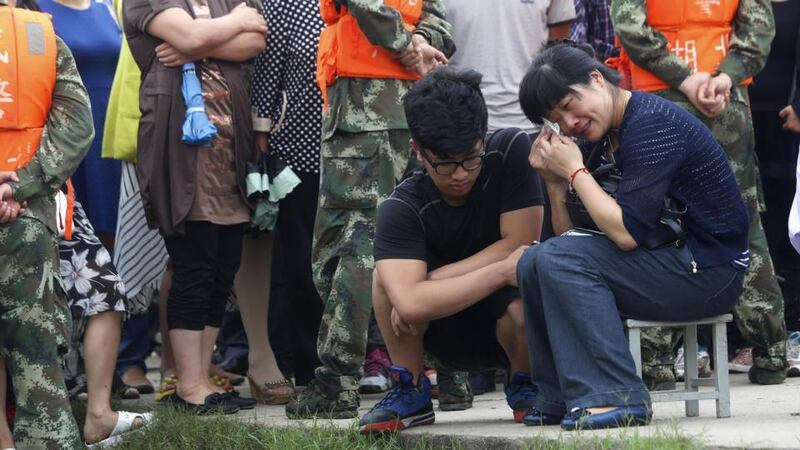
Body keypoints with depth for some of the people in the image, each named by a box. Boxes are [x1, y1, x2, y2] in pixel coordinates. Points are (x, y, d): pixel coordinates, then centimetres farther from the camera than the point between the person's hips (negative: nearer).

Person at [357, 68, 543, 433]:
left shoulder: (512, 150, -19)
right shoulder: (401, 208, -21)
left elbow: (520, 246, -21)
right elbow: (411, 303, -34)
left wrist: (432, 282, -22)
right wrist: (502, 270, -31)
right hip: (451, 337, 1)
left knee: (524, 308, -36)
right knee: (388, 275, -26)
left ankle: (523, 385, -2)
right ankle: (411, 391, -6)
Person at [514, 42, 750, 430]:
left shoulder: (652, 125, -17)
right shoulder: (602, 136, 11)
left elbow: (626, 232, -25)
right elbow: (571, 235, 10)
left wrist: (575, 171, -15)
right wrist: (554, 179, -4)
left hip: (708, 273, -10)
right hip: (668, 262, 10)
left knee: (559, 259, -22)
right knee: (532, 262, 6)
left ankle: (615, 397, -23)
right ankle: (560, 398, 11)